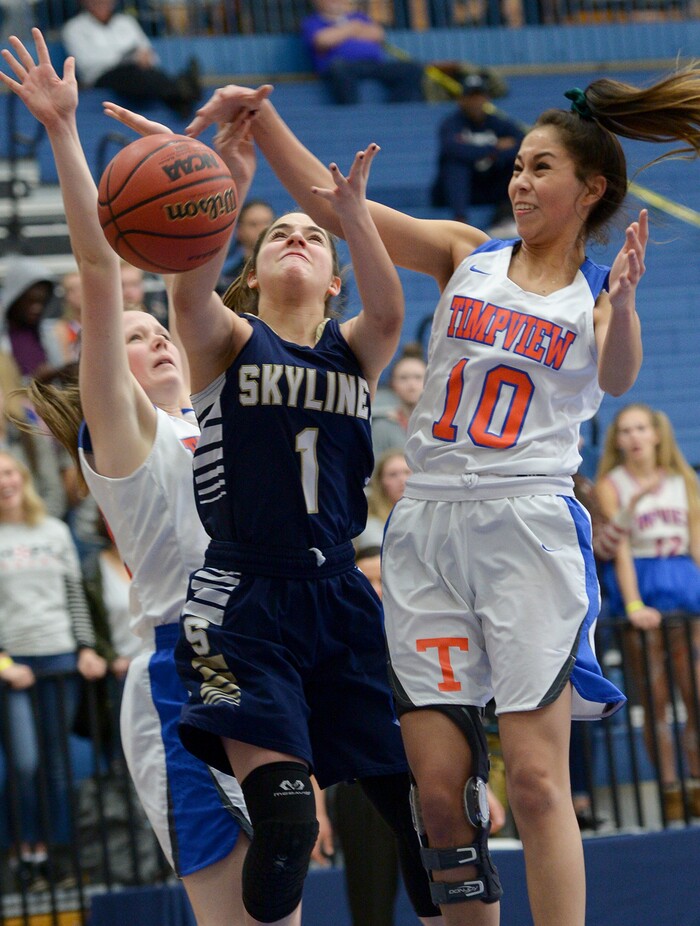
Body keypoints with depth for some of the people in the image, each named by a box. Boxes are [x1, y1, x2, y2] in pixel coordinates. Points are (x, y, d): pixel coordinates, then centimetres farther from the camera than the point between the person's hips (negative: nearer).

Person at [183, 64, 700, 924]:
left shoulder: (598, 295, 8)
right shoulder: (465, 256, 13)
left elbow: (618, 379, -13)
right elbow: (332, 205, 5)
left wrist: (623, 300, -33)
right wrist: (258, 115, -9)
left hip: (528, 524, -3)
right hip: (426, 525, 3)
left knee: (535, 777, -11)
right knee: (439, 783, -2)